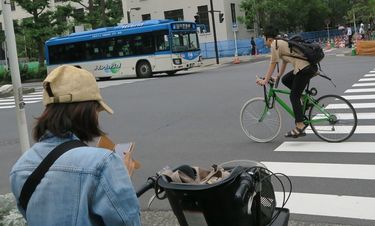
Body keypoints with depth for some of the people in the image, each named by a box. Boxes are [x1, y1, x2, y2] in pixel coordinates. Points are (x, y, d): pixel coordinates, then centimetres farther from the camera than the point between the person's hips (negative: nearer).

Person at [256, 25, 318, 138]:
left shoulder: (275, 44, -3)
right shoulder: (282, 42, 25)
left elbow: (273, 64, -5)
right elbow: (284, 62, 29)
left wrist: (265, 80, 0)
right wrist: (278, 77, 32)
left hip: (304, 69, -9)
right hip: (310, 66, 9)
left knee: (294, 96, -4)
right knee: (286, 80, 22)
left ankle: (300, 126, -7)